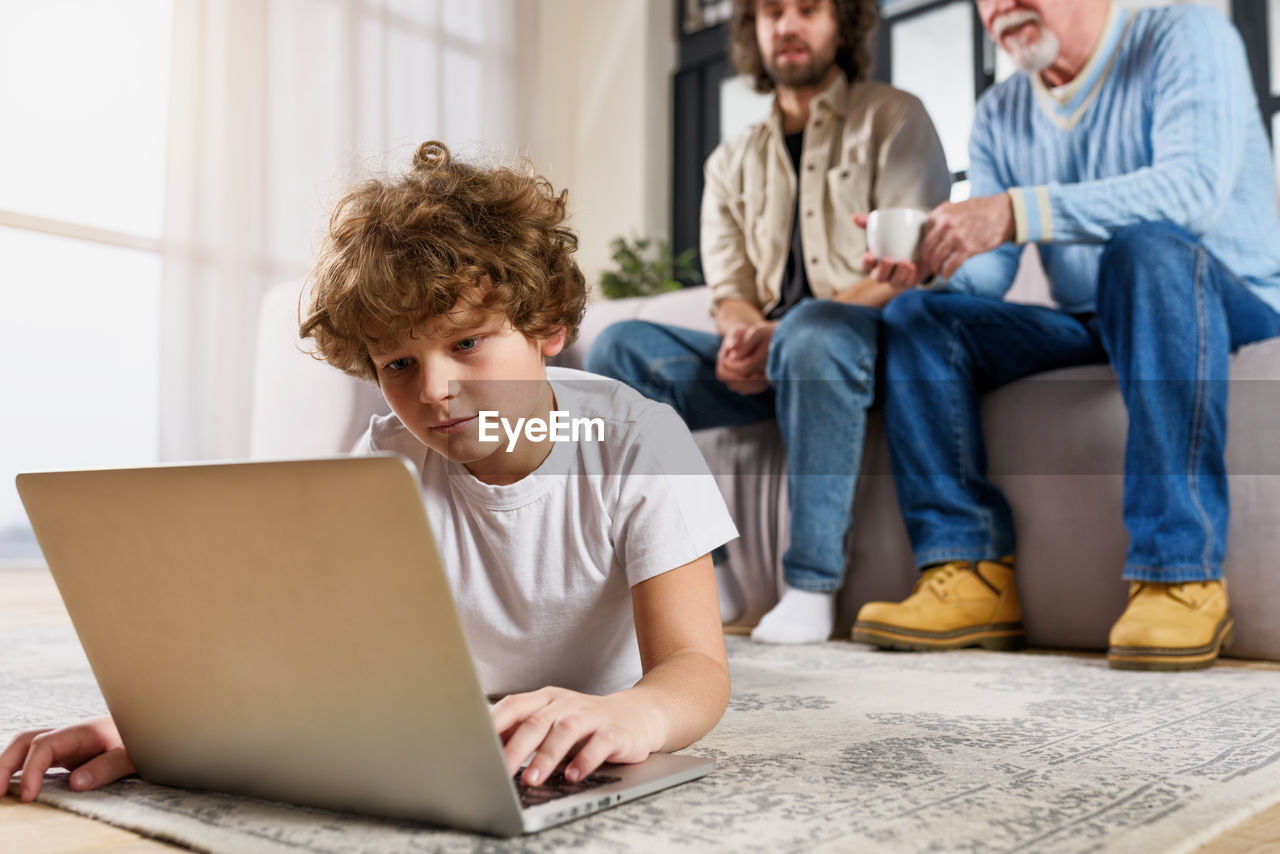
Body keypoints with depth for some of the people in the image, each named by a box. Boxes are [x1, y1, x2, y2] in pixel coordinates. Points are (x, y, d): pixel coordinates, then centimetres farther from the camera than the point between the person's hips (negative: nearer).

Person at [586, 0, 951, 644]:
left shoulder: (892, 120, 6)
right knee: (619, 348, -17)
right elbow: (729, 291, 13)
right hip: (764, 366, 5)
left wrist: (778, 334, -20)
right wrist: (741, 333, -14)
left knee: (811, 332, -39)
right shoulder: (732, 162, 20)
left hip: (867, 343, -4)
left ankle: (812, 586, -31)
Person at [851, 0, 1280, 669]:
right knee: (917, 318, -11)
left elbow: (1194, 187, -27)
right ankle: (974, 577, -22)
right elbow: (983, 277, 3)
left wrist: (1019, 212, -37)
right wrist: (927, 258, -21)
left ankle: (1179, 573, -37)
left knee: (1149, 248, -37)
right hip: (1091, 330, 5)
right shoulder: (999, 116, 11)